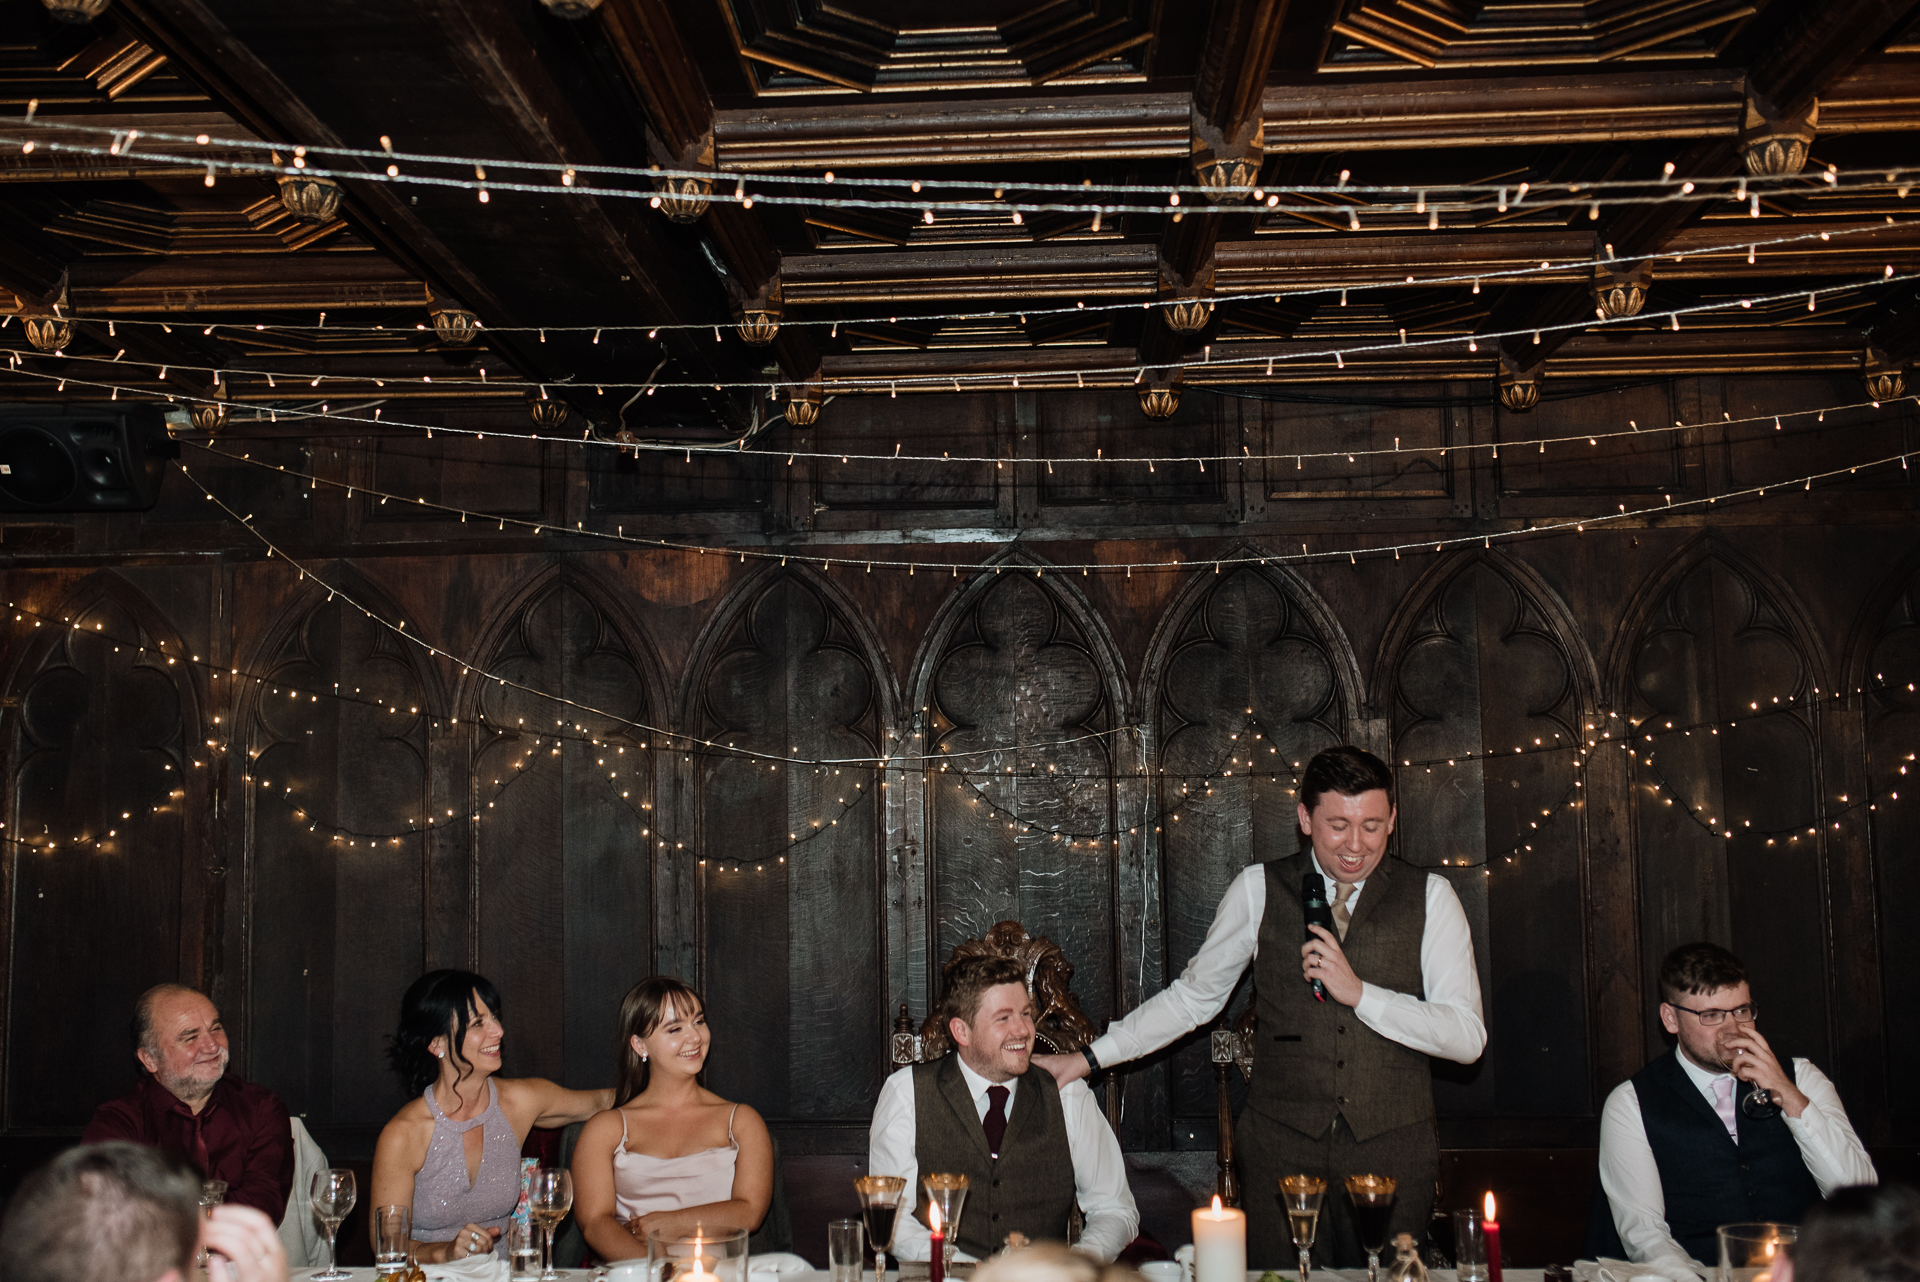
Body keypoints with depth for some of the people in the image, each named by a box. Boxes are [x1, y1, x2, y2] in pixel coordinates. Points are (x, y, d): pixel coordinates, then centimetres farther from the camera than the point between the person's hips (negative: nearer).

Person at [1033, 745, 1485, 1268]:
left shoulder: (1429, 897, 0)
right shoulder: (1259, 890, 1)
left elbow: (1467, 1037, -4)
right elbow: (1194, 996, 11)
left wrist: (1359, 992, -15)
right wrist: (1089, 1059, 9)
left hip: (1394, 1152, 0)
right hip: (1281, 1150, 0)